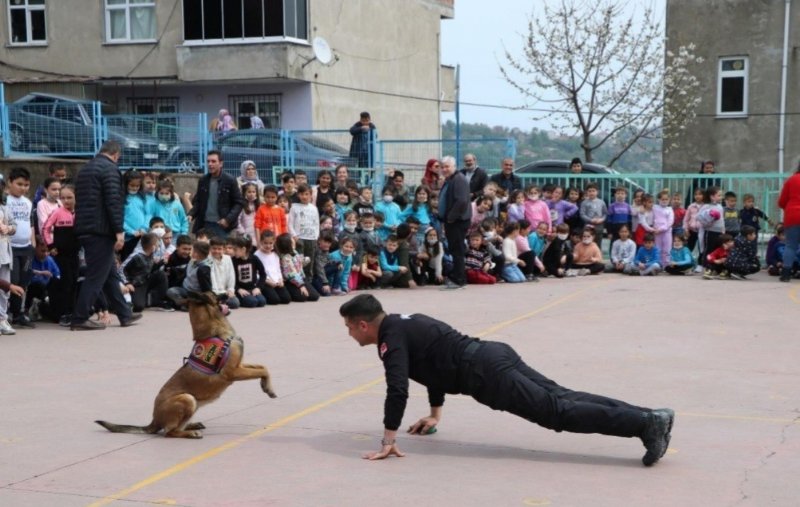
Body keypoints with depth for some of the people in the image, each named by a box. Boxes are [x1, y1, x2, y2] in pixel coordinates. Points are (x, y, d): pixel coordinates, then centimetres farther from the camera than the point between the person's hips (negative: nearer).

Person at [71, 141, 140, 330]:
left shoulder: (84, 170, 19)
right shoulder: (110, 169, -9)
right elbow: (114, 202, -18)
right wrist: (119, 231, -18)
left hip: (84, 229, 9)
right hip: (101, 230, -9)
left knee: (109, 273, 15)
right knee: (96, 275, -5)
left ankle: (124, 314, 21)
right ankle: (79, 319, -5)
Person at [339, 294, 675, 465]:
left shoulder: (391, 339, -5)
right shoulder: (404, 324, 25)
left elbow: (397, 389, -18)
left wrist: (388, 440, -14)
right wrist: (435, 415, 40)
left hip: (485, 374, -9)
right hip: (493, 355, 9)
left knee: (557, 412, -13)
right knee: (563, 399, 4)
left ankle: (647, 423, -21)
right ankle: (651, 416, -3)